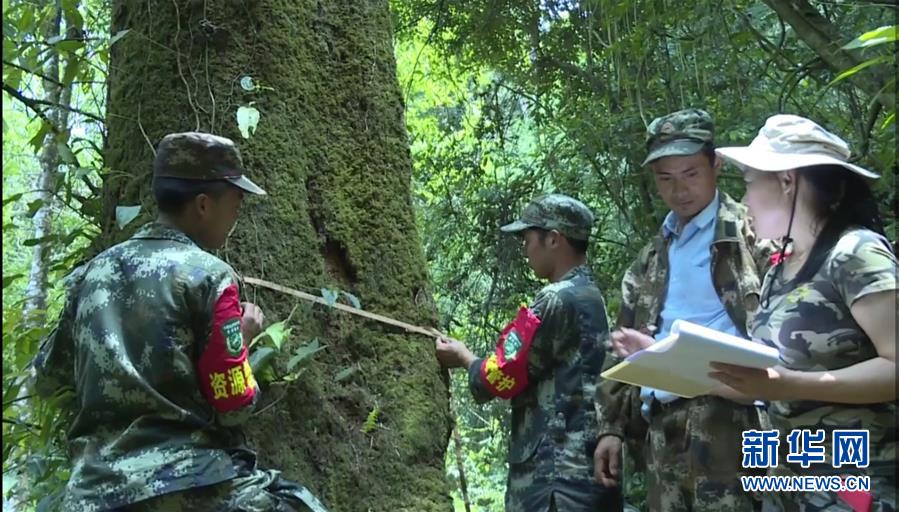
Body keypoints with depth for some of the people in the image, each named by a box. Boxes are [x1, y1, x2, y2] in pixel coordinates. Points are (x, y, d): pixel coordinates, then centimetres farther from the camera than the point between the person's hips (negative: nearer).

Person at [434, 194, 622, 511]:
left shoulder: (558, 300, -14)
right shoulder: (594, 298, 14)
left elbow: (500, 379, -10)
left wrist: (464, 358, 9)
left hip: (556, 472, -9)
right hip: (592, 466, 9)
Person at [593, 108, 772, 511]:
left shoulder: (753, 233, 3)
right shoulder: (649, 262, 20)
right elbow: (622, 348, 20)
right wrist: (611, 426, 14)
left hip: (730, 419, -6)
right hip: (663, 431, 6)